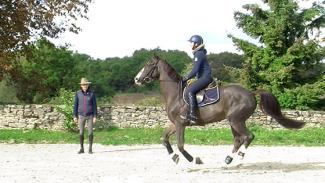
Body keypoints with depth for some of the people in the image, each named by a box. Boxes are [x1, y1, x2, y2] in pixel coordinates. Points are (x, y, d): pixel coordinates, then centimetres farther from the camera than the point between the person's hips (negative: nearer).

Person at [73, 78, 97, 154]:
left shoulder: (91, 93, -5)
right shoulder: (78, 93, -2)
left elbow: (94, 105, -4)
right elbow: (75, 105, 1)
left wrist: (95, 116, -9)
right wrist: (75, 116, -3)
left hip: (90, 116, -1)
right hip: (81, 116, 1)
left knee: (90, 132, -3)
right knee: (81, 132, 2)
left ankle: (90, 148, 9)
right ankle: (81, 148, 13)